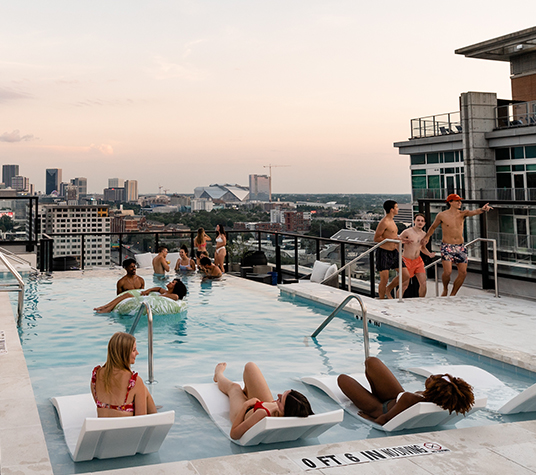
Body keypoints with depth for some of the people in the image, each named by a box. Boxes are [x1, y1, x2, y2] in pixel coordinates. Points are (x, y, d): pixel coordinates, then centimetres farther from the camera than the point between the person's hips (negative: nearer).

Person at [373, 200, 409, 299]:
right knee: (384, 279, -6)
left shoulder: (391, 221, 14)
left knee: (405, 275, 3)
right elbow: (376, 239, -17)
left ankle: (388, 290, 20)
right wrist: (393, 239, -22)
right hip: (384, 252, -9)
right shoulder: (384, 222, -16)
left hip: (393, 252, 9)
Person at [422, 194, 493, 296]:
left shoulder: (462, 213, 2)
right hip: (447, 246, -4)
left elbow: (473, 212, -19)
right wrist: (427, 236, 11)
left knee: (463, 273, 0)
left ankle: (453, 295, 18)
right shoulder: (442, 215, -4)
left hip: (460, 247, 4)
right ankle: (445, 290, 13)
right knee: (447, 272, -17)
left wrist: (482, 209, -38)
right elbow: (433, 227, 13)